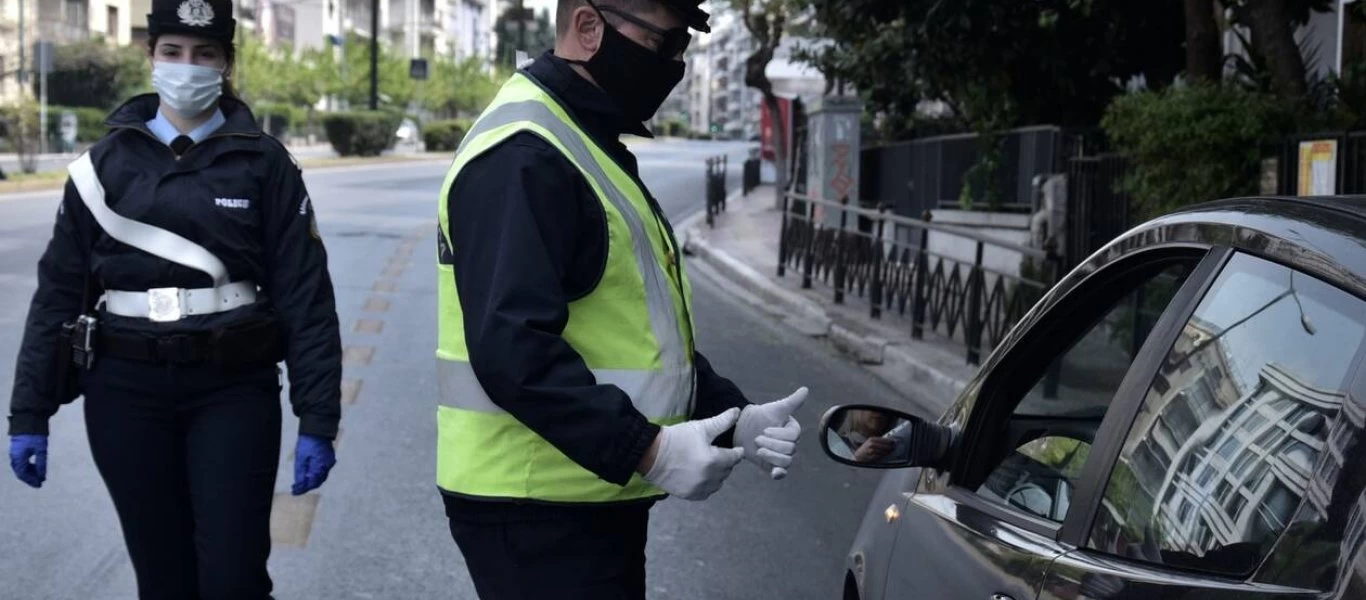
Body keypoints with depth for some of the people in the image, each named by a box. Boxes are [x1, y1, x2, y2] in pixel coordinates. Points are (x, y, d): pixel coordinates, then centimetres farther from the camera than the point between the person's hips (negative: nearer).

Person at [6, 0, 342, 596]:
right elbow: (58, 291, 5)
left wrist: (317, 420, -9)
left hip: (234, 392, -2)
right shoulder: (105, 163, 4)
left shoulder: (263, 163, -1)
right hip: (127, 393, 2)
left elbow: (305, 296, -4)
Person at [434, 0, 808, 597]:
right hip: (536, 510, -10)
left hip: (595, 499, 10)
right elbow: (513, 348, -27)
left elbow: (635, 335, 20)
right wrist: (646, 448, -28)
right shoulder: (522, 156, -17)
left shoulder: (591, 146, 16)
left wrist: (734, 418, 7)